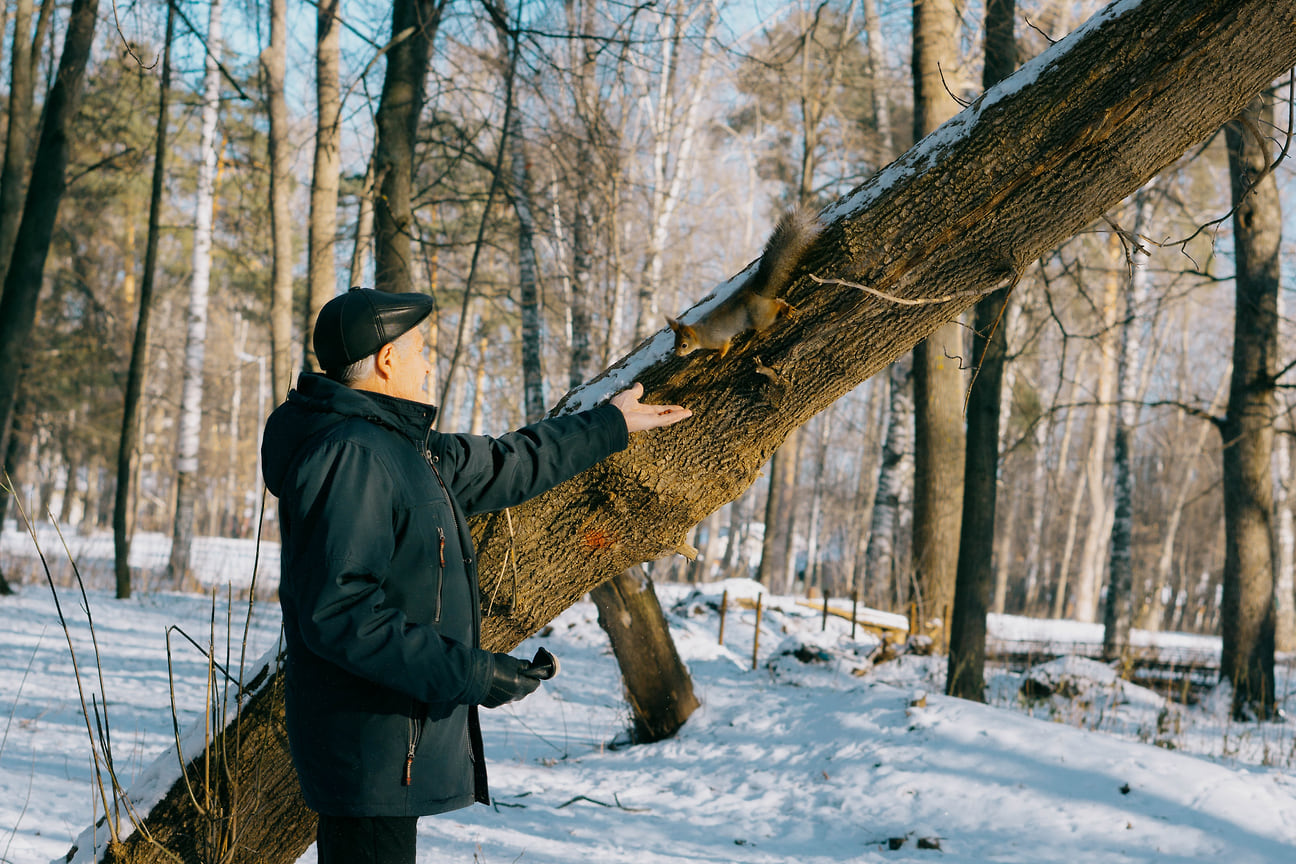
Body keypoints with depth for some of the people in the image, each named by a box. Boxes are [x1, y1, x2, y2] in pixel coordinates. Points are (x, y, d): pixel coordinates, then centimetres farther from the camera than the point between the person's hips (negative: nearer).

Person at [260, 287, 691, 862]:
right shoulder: (347, 455, -19)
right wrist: (468, 673, -23)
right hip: (372, 745, -11)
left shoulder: (401, 447, 14)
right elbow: (338, 611, -26)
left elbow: (499, 467, 28)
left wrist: (608, 425, 35)